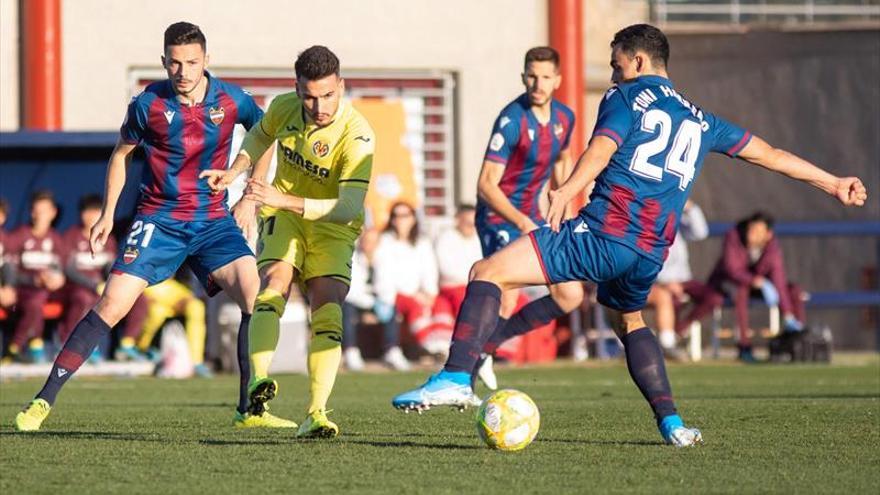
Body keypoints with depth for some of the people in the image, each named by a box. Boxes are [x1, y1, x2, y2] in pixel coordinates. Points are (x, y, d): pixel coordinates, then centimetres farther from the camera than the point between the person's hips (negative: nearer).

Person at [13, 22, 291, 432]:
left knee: (255, 296, -17)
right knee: (111, 305, -13)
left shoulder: (231, 101, -6)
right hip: (158, 220, -2)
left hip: (213, 221, 2)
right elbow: (122, 153, 9)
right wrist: (108, 214, 6)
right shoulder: (148, 104, -8)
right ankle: (43, 401, -6)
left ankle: (250, 410, -7)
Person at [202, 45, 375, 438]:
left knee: (327, 312, -18)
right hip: (282, 216, 2)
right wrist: (235, 172, 3)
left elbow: (350, 208, -35)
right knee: (274, 284, -25)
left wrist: (284, 200, -43)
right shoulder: (284, 108, -10)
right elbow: (260, 135, 17)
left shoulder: (357, 136, -25)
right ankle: (258, 382, -39)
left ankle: (315, 413, -18)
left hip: (331, 228, -2)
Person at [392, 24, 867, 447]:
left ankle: (456, 378, -27)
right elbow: (767, 153, 31)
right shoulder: (700, 122, 25)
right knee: (630, 322, 35)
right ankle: (672, 424, 26)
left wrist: (567, 190, -26)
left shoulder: (627, 96, 8)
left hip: (601, 235, -7)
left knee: (487, 273, -7)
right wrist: (834, 183, 41)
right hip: (651, 255, 7)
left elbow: (603, 146, -12)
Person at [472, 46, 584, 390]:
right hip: (499, 218, -8)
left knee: (570, 296, 5)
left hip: (532, 218, 8)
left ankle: (487, 344, 17)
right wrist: (521, 222, -33)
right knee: (504, 303, -19)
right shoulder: (512, 120, -21)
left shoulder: (564, 117, 2)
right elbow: (486, 185, -24)